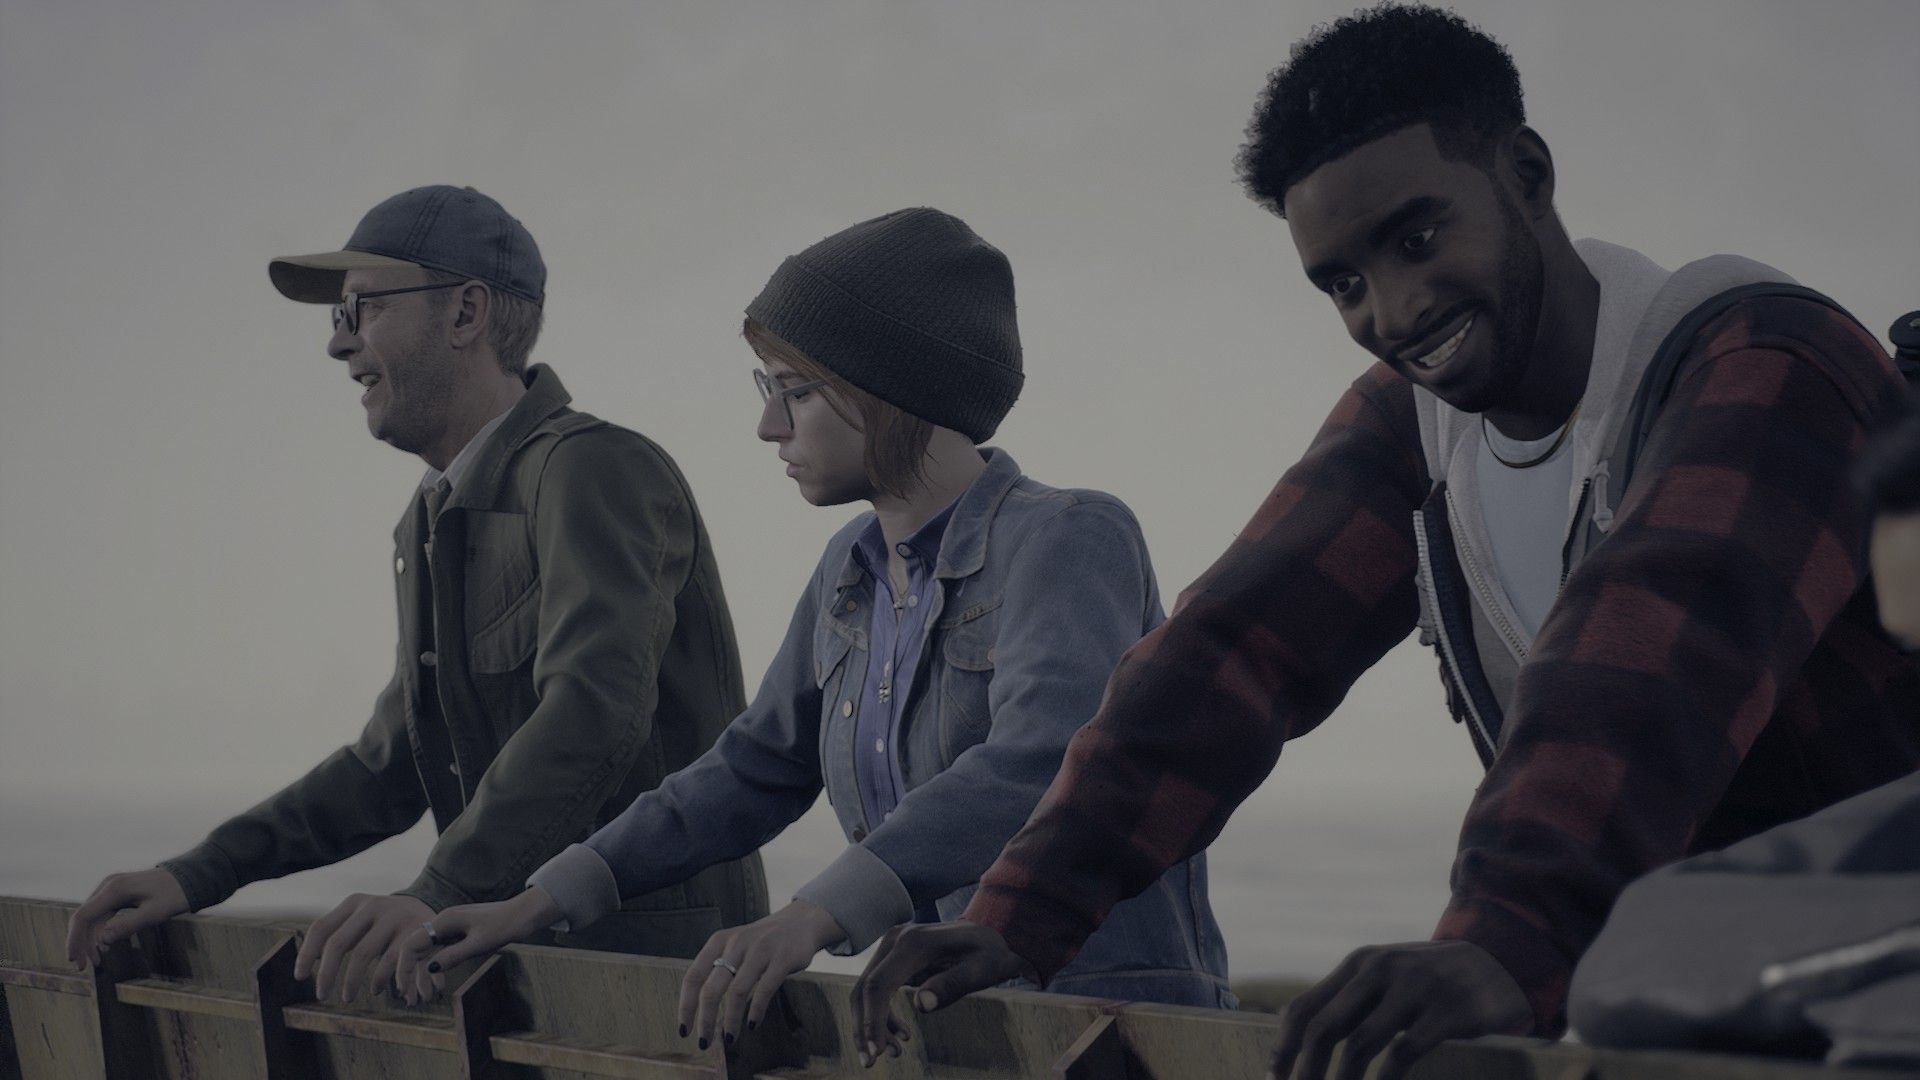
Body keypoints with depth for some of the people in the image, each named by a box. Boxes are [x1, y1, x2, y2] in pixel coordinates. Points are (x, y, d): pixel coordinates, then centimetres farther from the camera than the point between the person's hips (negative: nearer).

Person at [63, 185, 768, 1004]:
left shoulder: (593, 470, -13)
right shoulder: (435, 520, 18)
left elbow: (595, 711, -29)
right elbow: (394, 765, 23)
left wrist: (441, 895, -40)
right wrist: (197, 877, 12)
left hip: (657, 960, -8)